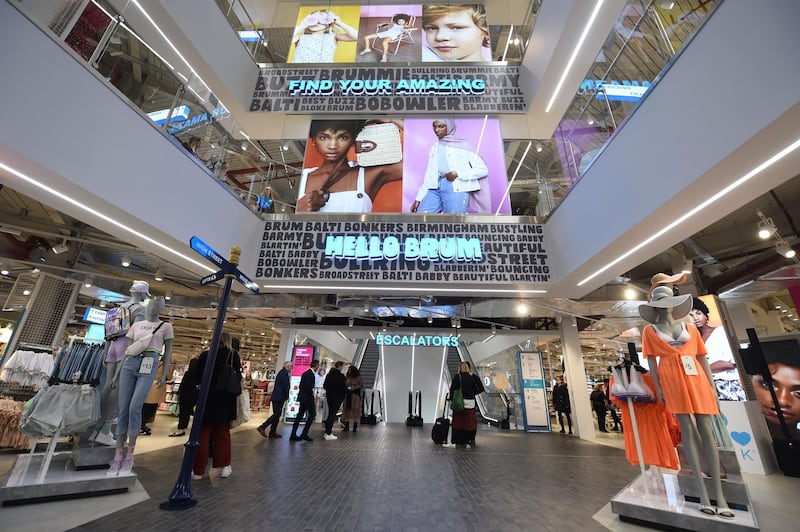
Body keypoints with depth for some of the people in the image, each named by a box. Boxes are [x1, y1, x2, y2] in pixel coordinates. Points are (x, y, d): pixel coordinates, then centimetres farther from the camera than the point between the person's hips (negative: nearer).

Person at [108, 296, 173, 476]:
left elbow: (168, 351, 5)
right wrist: (118, 372, 14)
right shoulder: (136, 325, 18)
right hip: (129, 364, 4)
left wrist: (164, 374, -2)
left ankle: (129, 454, 1)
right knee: (123, 409, -1)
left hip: (148, 367, -4)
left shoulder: (166, 326, 7)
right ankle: (118, 455, 6)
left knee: (134, 408, -13)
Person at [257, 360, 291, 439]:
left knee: (277, 415, 13)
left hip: (276, 397, 10)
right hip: (279, 397, -10)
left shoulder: (281, 372, 16)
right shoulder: (285, 373, -14)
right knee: (276, 415, -6)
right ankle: (262, 427, -6)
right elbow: (285, 386, -20)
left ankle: (273, 432, 16)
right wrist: (286, 396, -4)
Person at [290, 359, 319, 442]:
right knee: (312, 414, 0)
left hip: (303, 397, 10)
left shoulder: (305, 373, 13)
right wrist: (311, 393, -11)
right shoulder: (311, 374, -17)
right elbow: (308, 386, -27)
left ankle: (293, 435, 15)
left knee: (300, 415, 12)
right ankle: (304, 434, 0)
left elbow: (301, 385, 15)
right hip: (308, 397, -10)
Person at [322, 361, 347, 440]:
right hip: (337, 397, -7)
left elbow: (324, 386, 9)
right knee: (332, 415, 0)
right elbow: (344, 387, -15)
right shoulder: (341, 376, -16)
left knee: (330, 414, 17)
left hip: (329, 397, 7)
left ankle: (327, 432, 21)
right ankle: (328, 434, 3)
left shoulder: (328, 374, 5)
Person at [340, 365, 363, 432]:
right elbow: (344, 385, 15)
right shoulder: (347, 377, 10)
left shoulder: (358, 378, -4)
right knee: (347, 410, 3)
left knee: (355, 411, -2)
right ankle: (346, 427, 11)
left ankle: (355, 427, 6)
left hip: (355, 395, -4)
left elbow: (361, 385, -7)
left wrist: (353, 388, -14)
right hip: (347, 395, 5)